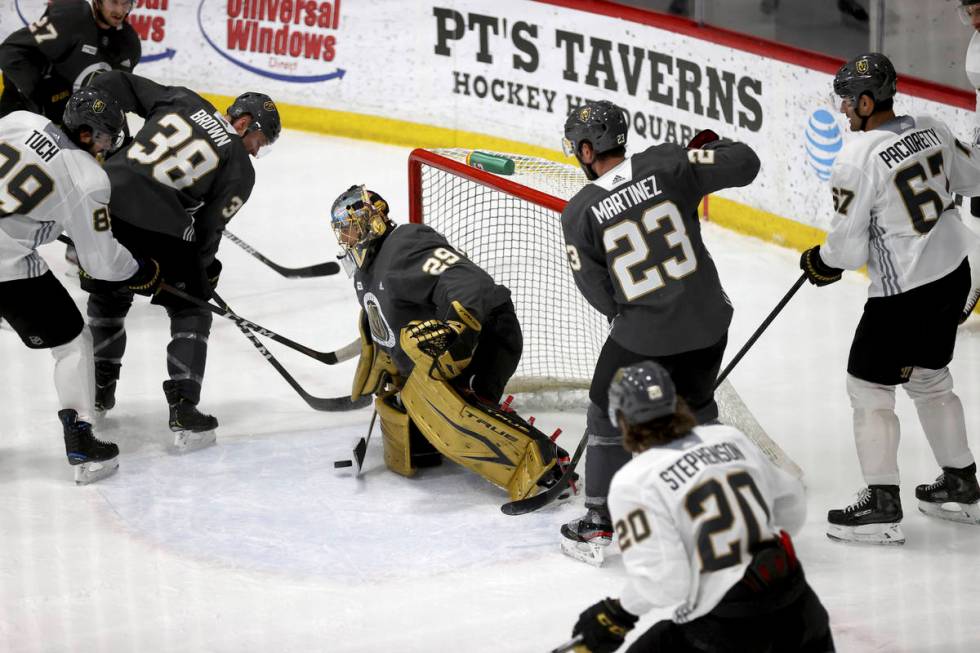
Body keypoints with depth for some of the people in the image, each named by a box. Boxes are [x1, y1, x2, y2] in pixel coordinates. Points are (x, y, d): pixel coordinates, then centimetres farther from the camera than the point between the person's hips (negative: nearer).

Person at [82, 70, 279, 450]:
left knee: (108, 297, 27)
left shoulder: (182, 100, 16)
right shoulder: (241, 169, 5)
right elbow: (208, 226, 5)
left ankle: (100, 388, 42)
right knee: (191, 313, 14)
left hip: (104, 203, 5)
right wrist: (206, 267, 22)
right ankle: (183, 411, 6)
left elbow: (116, 84, 15)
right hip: (160, 228, -5)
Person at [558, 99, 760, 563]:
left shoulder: (579, 212, -9)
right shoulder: (665, 165, -7)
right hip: (707, 321, 3)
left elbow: (599, 292, -2)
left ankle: (599, 524, 22)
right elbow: (745, 164, -7)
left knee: (608, 416, 17)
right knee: (696, 406, 27)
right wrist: (711, 146, 14)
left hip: (643, 334, -3)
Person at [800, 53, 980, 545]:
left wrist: (819, 263, 4)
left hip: (903, 292, -8)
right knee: (930, 380, 23)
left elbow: (848, 248, -17)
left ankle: (882, 506, 8)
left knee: (868, 388, 5)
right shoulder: (932, 130, 0)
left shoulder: (857, 160, -21)